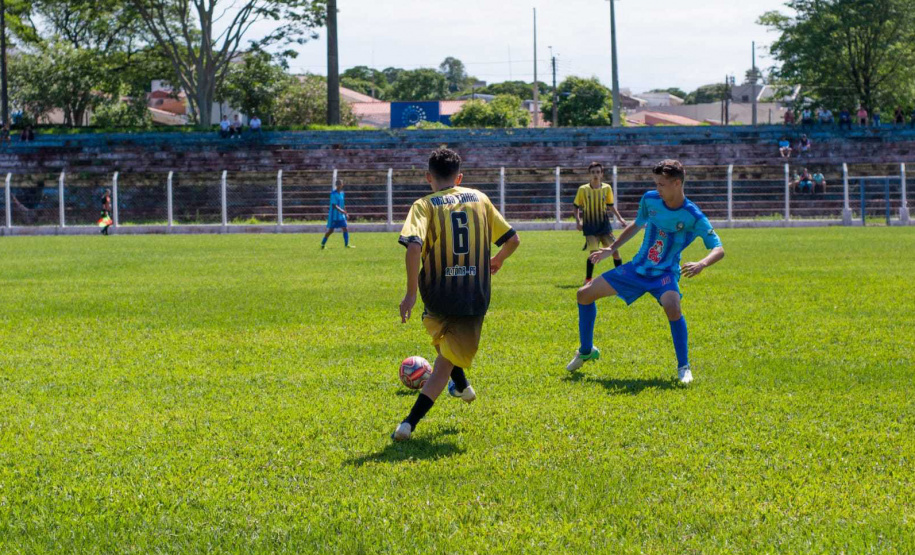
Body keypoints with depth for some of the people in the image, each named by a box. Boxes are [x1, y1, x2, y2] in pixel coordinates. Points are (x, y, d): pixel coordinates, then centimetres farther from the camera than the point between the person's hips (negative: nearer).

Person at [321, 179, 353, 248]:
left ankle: (346, 244, 2)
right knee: (331, 230, 0)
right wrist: (342, 211, -30)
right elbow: (334, 205, -23)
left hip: (341, 215, 7)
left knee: (345, 229, -2)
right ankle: (323, 244, 15)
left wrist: (345, 213, 18)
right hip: (334, 216, -7)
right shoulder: (333, 194, -16)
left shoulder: (341, 193, 8)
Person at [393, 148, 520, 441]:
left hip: (438, 296, -1)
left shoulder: (425, 205, -3)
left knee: (444, 342, 33)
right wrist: (497, 260, 33)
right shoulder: (479, 199, 8)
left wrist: (411, 293, -15)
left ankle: (462, 387, 49)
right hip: (475, 297, 1)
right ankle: (409, 423, -9)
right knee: (445, 364, 4)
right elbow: (513, 240, 13)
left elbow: (414, 247, -21)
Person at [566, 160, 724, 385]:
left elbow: (719, 249, -19)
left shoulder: (693, 217, -19)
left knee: (672, 306, -38)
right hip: (637, 268, 5)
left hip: (665, 273, -5)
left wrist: (702, 264, -40)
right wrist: (611, 249, 14)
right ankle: (586, 351, 24)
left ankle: (684, 367, -19)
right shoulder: (650, 199, -6)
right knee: (584, 294, 3)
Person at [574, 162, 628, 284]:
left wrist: (620, 218, 6)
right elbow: (576, 206, 4)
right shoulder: (583, 189, -5)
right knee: (593, 252, -14)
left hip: (604, 225, 3)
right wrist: (578, 221, -8)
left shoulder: (607, 188, 1)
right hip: (590, 227, -3)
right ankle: (588, 279, 0)